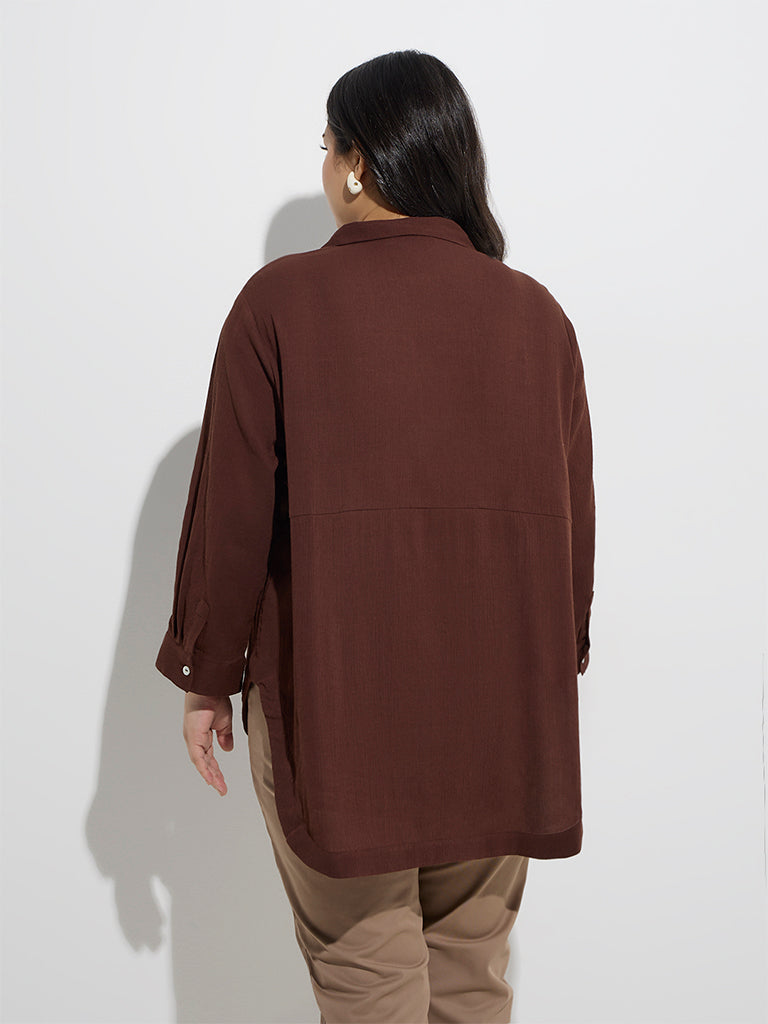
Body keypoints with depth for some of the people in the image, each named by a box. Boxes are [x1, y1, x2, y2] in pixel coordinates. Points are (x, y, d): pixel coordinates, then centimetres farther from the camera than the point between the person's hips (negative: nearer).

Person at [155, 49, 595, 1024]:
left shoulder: (282, 301, -10)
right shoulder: (535, 312, 0)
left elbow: (232, 511, -8)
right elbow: (573, 514, 5)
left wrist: (206, 677, 4)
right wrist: (552, 667, 18)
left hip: (334, 701, -3)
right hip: (502, 709, 4)